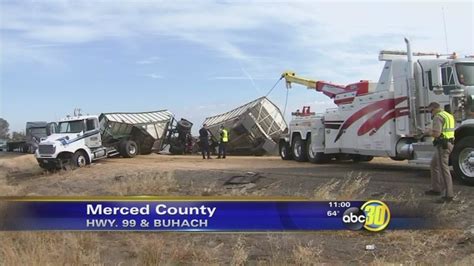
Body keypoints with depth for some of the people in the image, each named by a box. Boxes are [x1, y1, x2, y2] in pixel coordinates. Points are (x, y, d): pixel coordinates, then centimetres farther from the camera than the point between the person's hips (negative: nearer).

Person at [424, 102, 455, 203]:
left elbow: (436, 134, -24)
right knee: (434, 164, 21)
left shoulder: (438, 117, -15)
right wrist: (432, 130, 18)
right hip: (449, 143, 11)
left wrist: (428, 132, -5)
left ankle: (448, 195, -5)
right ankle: (436, 189, 28)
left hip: (443, 145, -11)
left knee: (444, 169, -7)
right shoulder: (448, 115, 18)